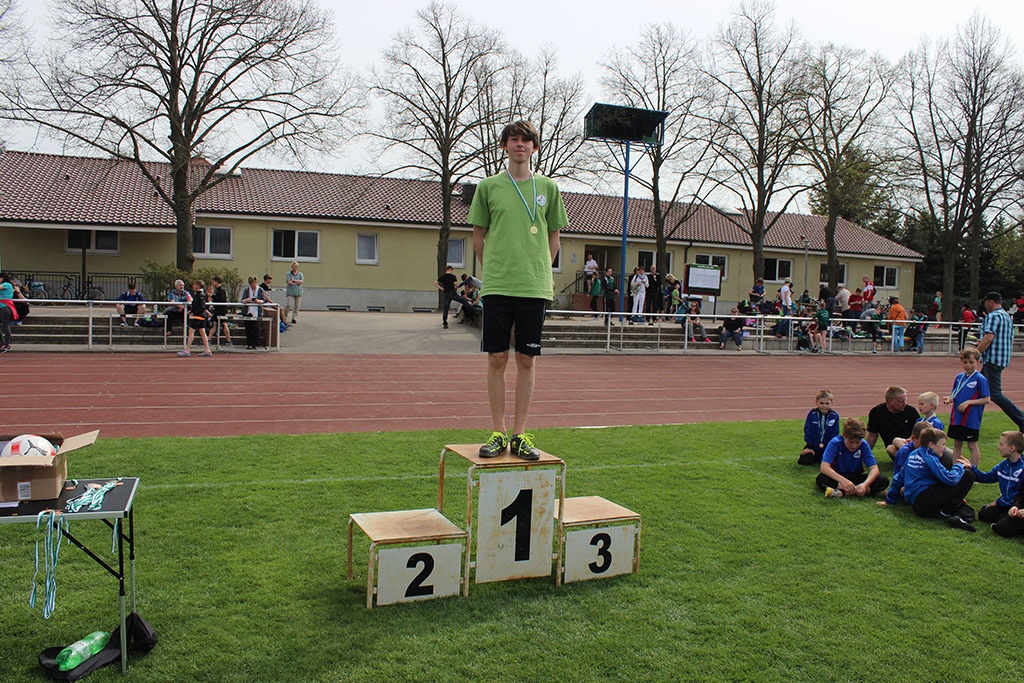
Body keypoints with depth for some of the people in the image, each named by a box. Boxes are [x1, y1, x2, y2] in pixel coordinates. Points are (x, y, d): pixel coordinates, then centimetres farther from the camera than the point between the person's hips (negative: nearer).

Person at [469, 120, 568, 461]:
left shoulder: (547, 187, 10)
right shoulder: (488, 186, 7)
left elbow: (553, 237, 15)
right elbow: (478, 236, 12)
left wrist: (539, 270, 8)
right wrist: (495, 270, 7)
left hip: (535, 287, 1)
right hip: (497, 287, -1)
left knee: (527, 360, 4)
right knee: (496, 359, 1)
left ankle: (519, 434, 12)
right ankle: (498, 433, 11)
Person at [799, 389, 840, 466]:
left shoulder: (834, 416, -8)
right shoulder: (812, 414, -8)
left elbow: (835, 434, -3)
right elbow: (807, 430, -5)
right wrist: (809, 446, -8)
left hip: (827, 448, 0)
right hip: (813, 447, 0)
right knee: (803, 461, -16)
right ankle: (814, 458, 20)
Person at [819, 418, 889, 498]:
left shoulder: (863, 445, -12)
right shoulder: (835, 443, -20)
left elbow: (874, 468, -17)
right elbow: (824, 467, -31)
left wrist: (865, 484, -38)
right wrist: (843, 481, -45)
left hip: (856, 477, 3)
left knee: (884, 480, -22)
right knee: (821, 479, -36)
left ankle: (842, 491, -31)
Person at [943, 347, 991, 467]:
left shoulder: (980, 379, -10)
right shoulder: (959, 377, 8)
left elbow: (986, 399, -11)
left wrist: (968, 402, -19)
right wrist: (950, 398, -4)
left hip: (971, 420, -6)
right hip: (956, 417, 6)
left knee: (972, 446, 4)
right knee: (957, 444, 14)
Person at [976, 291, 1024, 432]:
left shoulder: (993, 316, -12)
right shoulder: (1007, 316, 19)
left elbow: (989, 338, -22)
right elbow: (1010, 341, 23)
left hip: (992, 359, -10)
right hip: (1003, 359, 10)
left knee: (995, 394, -11)